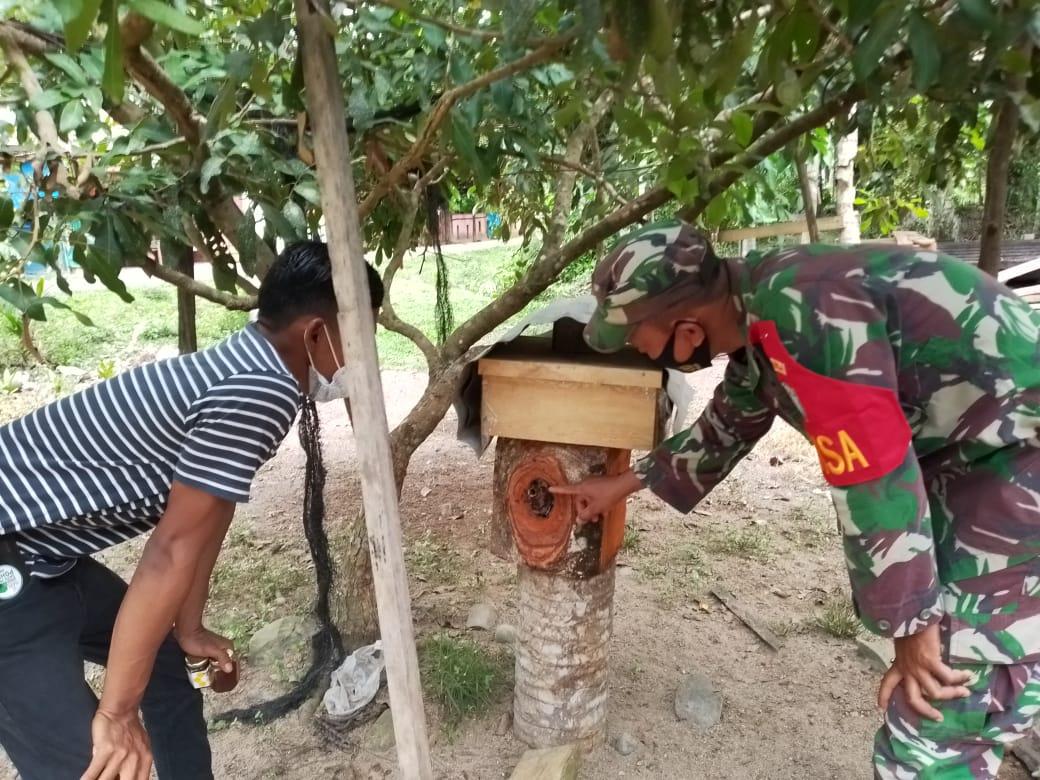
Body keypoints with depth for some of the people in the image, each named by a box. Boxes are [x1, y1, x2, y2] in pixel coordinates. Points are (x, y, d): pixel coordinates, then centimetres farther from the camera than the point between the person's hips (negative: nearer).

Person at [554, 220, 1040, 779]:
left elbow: (875, 478, -27)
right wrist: (626, 482, 24)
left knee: (938, 717, -3)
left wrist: (913, 623, -14)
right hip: (963, 452, 9)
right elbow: (724, 429, 18)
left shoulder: (799, 310, -29)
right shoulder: (758, 320, 3)